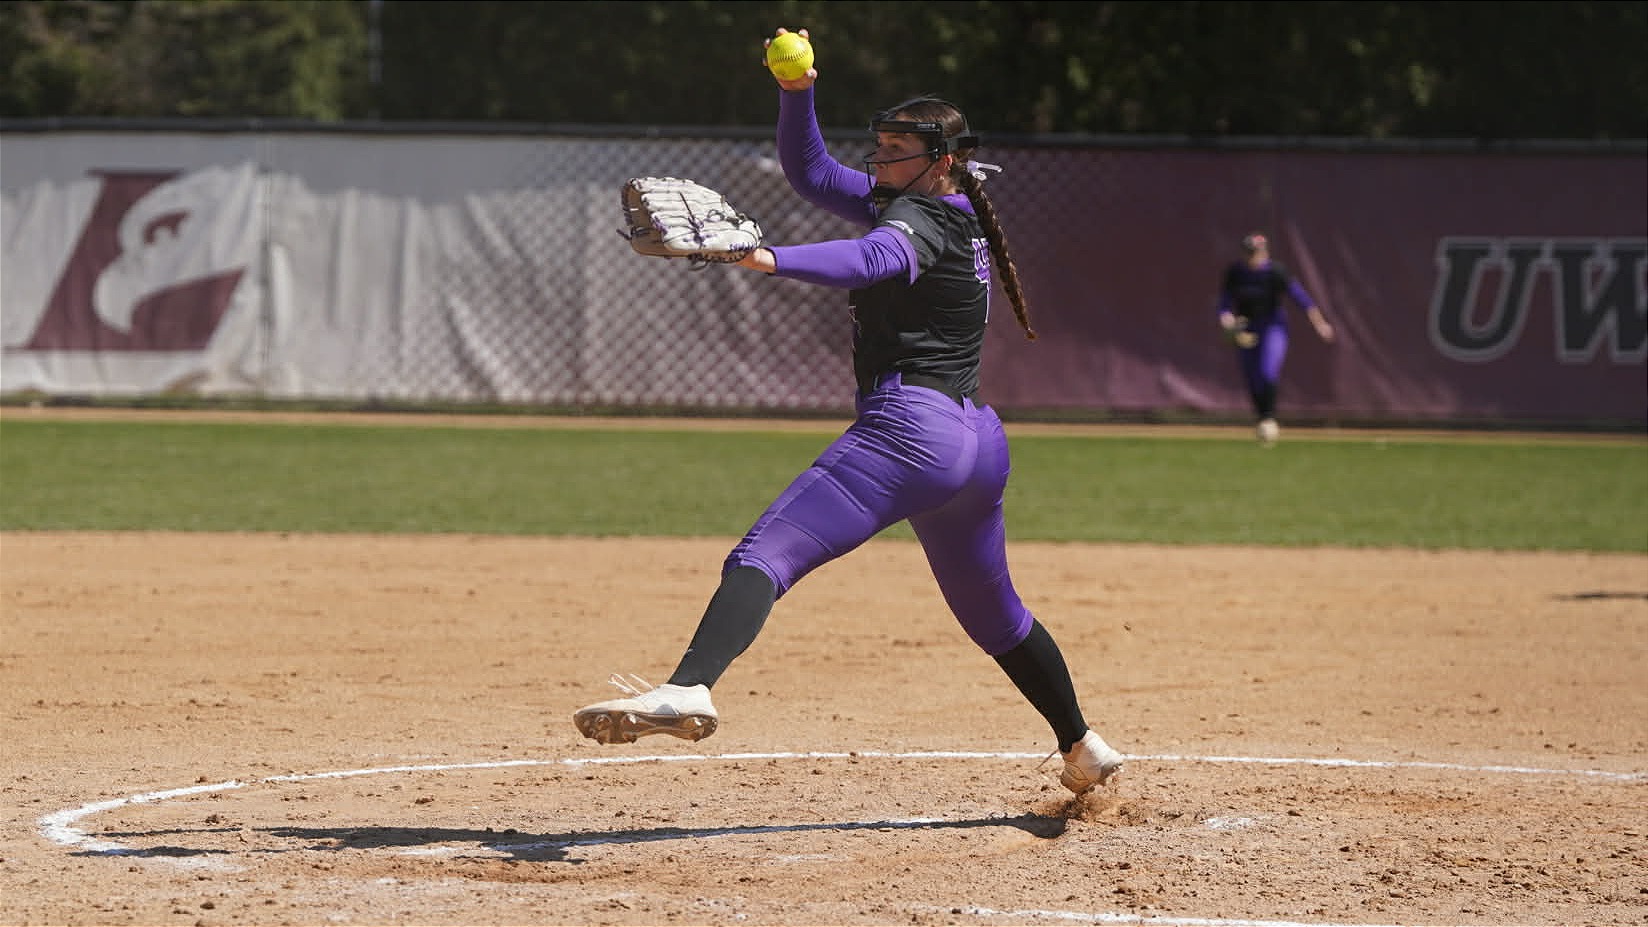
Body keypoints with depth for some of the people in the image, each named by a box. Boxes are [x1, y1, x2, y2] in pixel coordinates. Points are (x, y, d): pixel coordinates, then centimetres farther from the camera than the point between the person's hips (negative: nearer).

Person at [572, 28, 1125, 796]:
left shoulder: (925, 218, -6)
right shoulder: (953, 212, 21)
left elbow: (869, 259, -31)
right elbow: (809, 173, 23)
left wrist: (773, 260, -47)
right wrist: (797, 93, 7)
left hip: (907, 427, -10)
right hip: (979, 442, 10)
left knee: (765, 555, -26)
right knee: (993, 614, 30)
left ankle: (688, 688, -49)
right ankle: (1083, 748, 43)